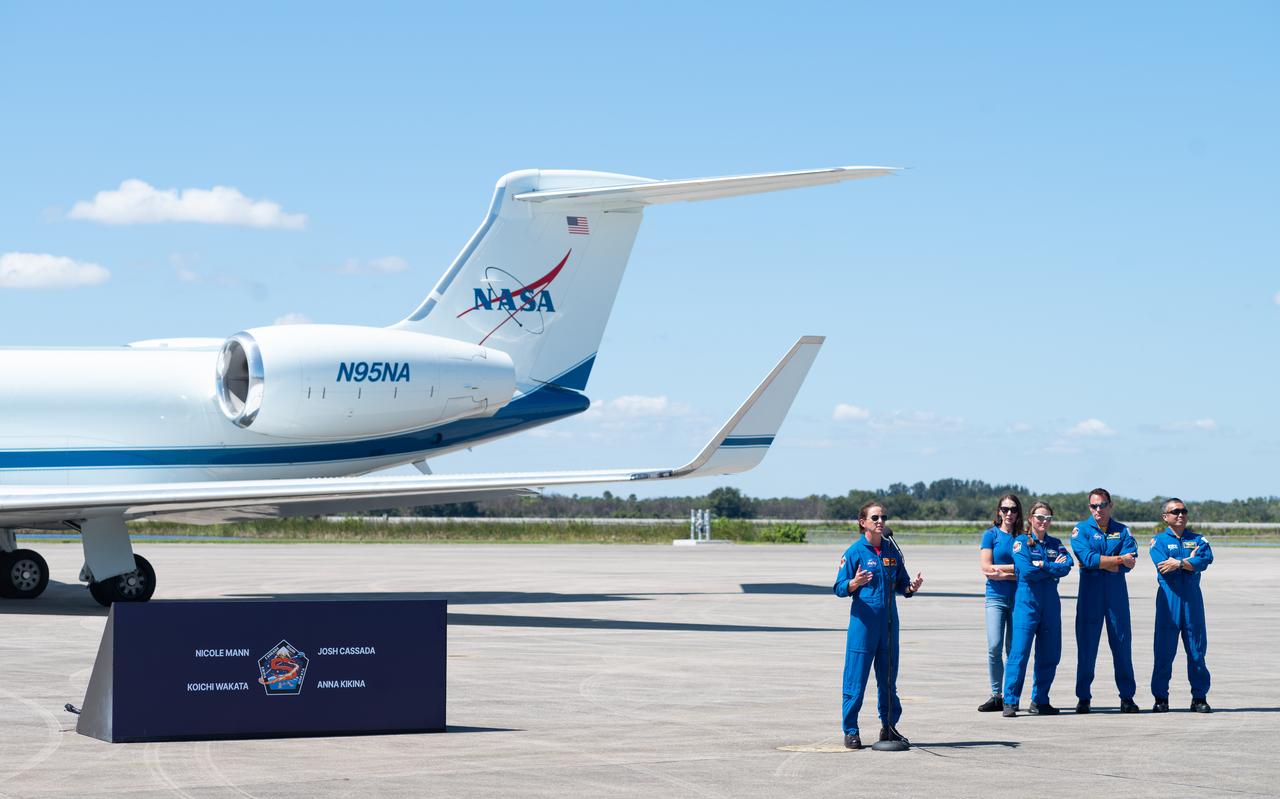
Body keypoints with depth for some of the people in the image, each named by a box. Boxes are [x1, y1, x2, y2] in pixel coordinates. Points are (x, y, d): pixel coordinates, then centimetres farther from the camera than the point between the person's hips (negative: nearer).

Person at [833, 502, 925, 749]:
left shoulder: (892, 550, 10)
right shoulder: (854, 551, -4)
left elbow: (901, 584, 15)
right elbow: (839, 588, -6)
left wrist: (911, 587, -6)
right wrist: (854, 583, -26)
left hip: (889, 621, 5)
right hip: (863, 620, -5)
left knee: (888, 677, 11)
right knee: (856, 677, -4)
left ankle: (889, 727, 22)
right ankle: (850, 731, 4)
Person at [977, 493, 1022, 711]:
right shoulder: (991, 534, 5)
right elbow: (986, 568, -4)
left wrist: (1001, 571, -8)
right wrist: (1015, 568, -6)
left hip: (1018, 597, 1)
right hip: (996, 597, -1)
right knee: (994, 647, -10)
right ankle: (996, 695, -4)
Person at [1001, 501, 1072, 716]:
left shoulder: (1056, 544, 14)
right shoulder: (1021, 542, 1)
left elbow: (1066, 567, -3)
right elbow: (1026, 570, -13)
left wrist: (1042, 566, -10)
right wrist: (1053, 567, -5)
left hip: (1051, 604, 5)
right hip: (1027, 602, -5)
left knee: (1050, 655, 5)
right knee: (1019, 652, -12)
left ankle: (1040, 701, 14)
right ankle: (1010, 701, -10)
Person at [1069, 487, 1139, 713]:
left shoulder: (1123, 531, 8)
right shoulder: (1081, 530, 3)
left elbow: (1130, 563, -6)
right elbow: (1087, 558, -14)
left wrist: (1099, 563, -13)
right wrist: (1119, 560, -13)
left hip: (1117, 593, 2)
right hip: (1090, 593, -1)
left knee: (1122, 644, 3)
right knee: (1086, 645, -1)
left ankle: (1127, 697, 9)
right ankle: (1083, 697, 6)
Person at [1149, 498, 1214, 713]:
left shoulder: (1198, 539, 12)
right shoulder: (1159, 541, 6)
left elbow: (1205, 560, -8)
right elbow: (1162, 565, -12)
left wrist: (1179, 562, -14)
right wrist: (1190, 560, -5)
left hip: (1192, 598, 2)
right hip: (1169, 598, -2)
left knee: (1197, 649, 3)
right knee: (1164, 649, -2)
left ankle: (1199, 697, 9)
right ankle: (1161, 698, 4)